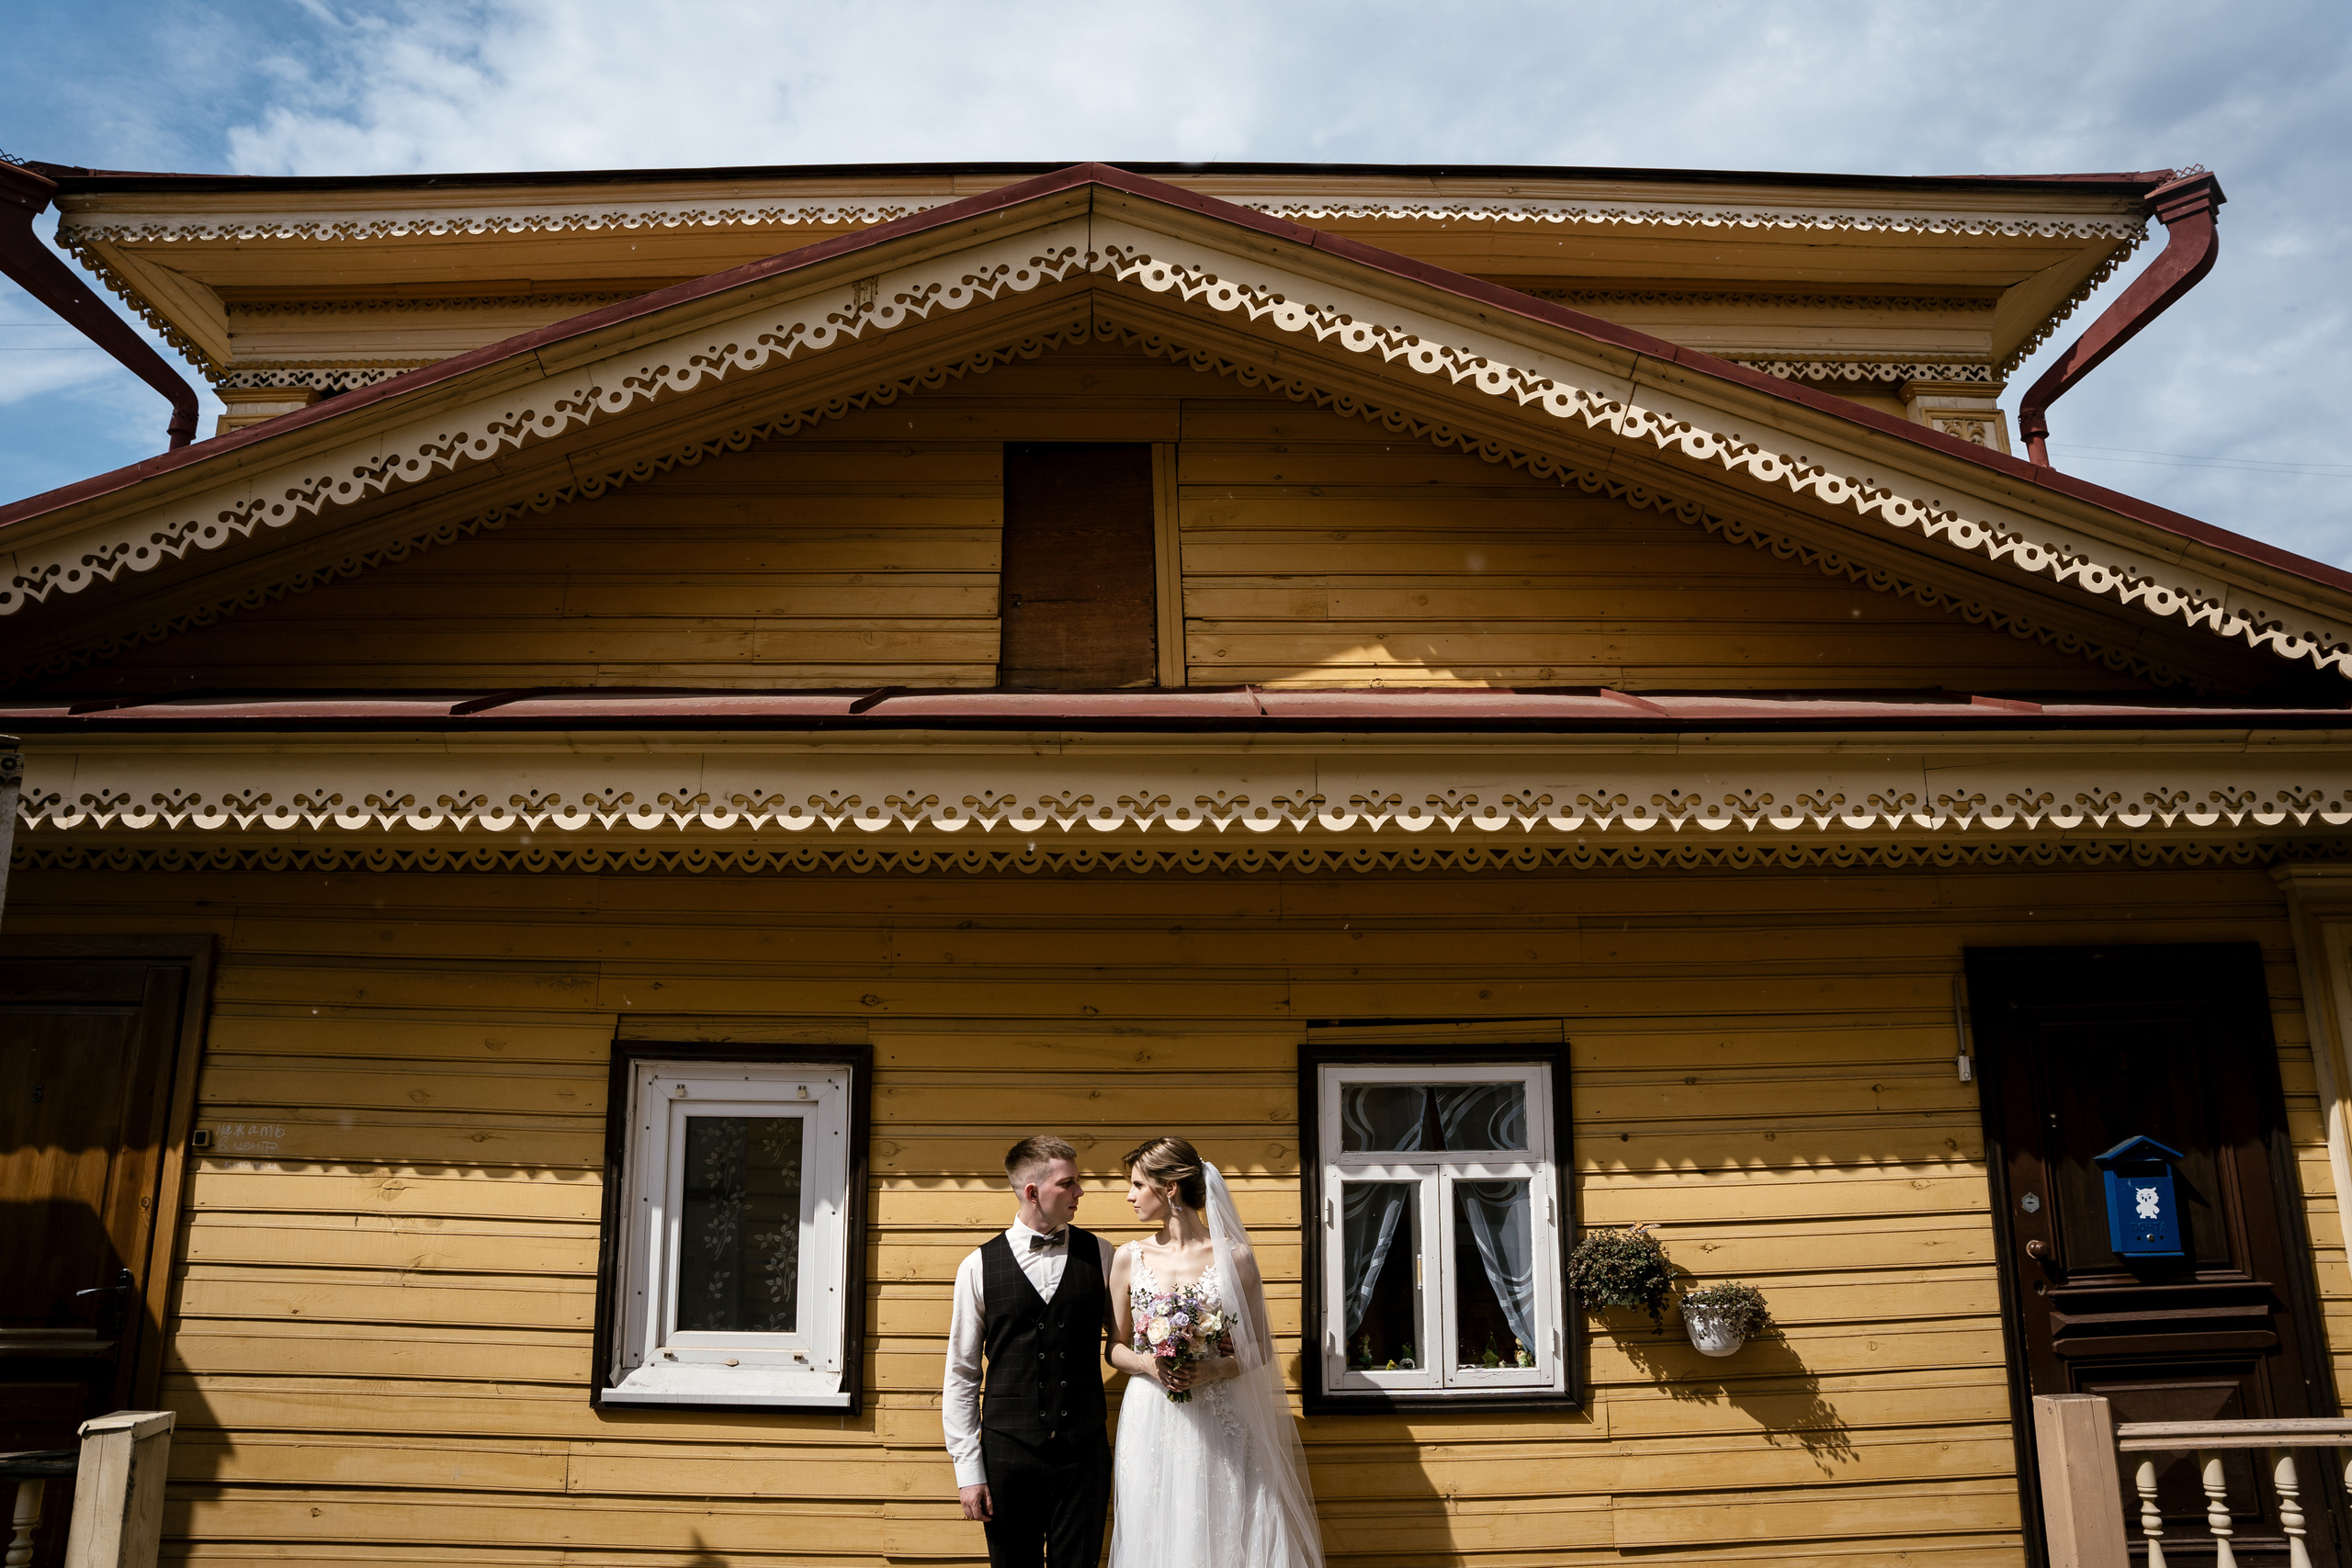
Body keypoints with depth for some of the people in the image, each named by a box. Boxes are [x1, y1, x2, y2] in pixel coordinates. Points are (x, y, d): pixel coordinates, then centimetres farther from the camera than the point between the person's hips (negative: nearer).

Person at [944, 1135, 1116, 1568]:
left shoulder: (1100, 1255, 2)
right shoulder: (979, 1267, -2)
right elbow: (961, 1375, 0)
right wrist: (968, 1470, -4)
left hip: (1085, 1451, 1)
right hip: (1008, 1452, -1)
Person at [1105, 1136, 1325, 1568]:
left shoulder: (1234, 1256, -3)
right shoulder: (1129, 1259, 3)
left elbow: (1260, 1347, 2)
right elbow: (1116, 1348, 10)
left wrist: (1217, 1369, -16)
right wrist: (1148, 1364, -11)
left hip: (1221, 1423, -2)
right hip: (1152, 1423, 2)